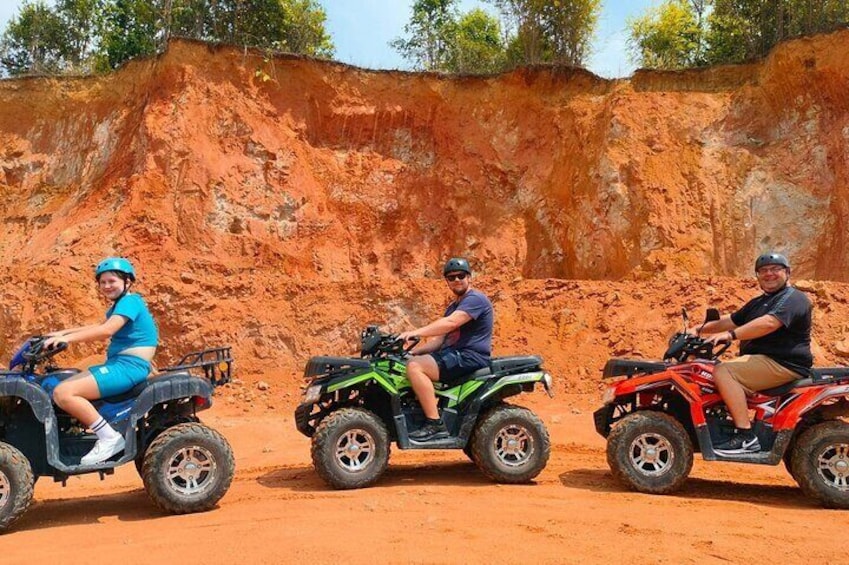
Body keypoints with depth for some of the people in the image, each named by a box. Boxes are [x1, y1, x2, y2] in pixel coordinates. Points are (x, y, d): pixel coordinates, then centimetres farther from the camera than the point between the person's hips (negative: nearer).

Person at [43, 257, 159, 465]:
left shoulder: (130, 301, -10)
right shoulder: (120, 304, 20)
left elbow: (106, 331, -24)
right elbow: (100, 326, 32)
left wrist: (67, 338, -23)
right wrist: (63, 332, 25)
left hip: (129, 366, -10)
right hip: (117, 364, 10)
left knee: (63, 393, -19)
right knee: (62, 389, 10)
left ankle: (109, 437, -16)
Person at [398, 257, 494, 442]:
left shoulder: (476, 299, -8)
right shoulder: (453, 307, 23)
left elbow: (450, 323, -24)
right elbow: (439, 340, 19)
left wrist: (416, 332, -29)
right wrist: (412, 351, 5)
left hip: (470, 356, -10)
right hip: (453, 354, 10)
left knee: (415, 366, -25)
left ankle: (435, 424, -24)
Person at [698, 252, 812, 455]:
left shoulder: (793, 298, -8)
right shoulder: (758, 302, 23)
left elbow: (769, 323, -26)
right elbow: (730, 320, 23)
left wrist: (730, 335, -32)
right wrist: (698, 329, 8)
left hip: (783, 364, -10)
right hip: (760, 359, 10)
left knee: (723, 371, -27)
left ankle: (746, 436, -28)